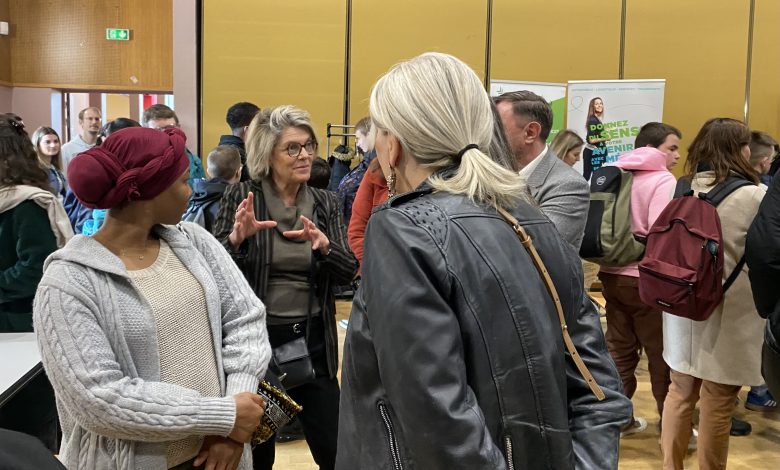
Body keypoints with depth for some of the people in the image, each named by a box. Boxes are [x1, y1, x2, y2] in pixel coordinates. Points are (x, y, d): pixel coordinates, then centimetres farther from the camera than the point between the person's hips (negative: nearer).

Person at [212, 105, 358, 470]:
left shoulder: (326, 203, 4)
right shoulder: (241, 196, -4)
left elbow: (348, 272, -2)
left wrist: (324, 245, -21)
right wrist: (236, 238, -27)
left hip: (312, 340, 2)